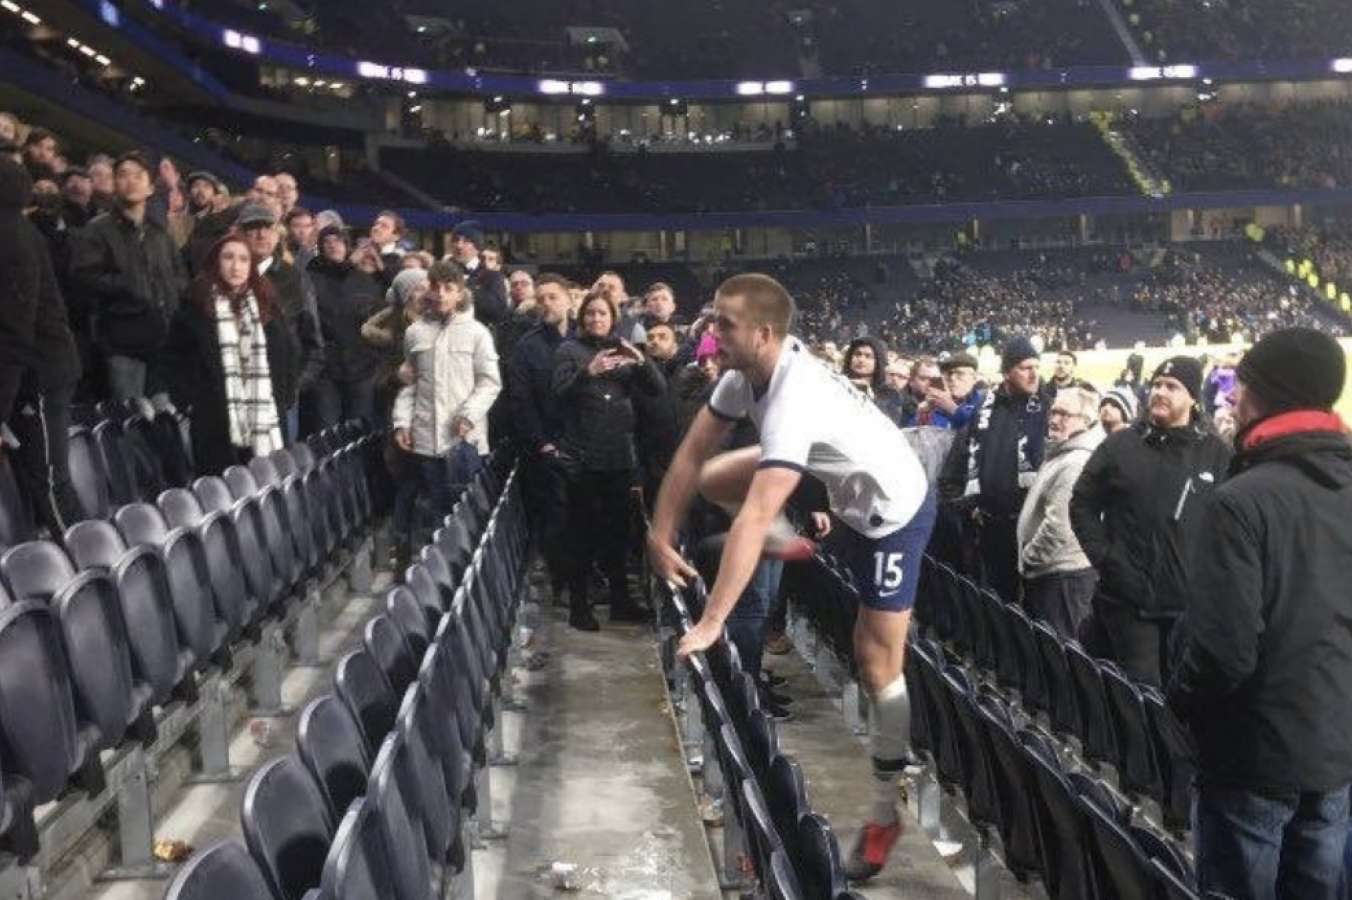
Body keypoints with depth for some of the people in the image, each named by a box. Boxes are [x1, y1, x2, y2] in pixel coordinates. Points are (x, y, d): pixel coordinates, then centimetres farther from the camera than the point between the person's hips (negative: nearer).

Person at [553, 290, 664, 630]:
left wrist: (642, 361, -14)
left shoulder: (623, 349, 13)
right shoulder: (569, 349, 3)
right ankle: (578, 605, 5)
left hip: (620, 454, 4)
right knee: (583, 531, -2)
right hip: (582, 455, -4)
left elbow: (658, 389, 5)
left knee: (618, 528, 10)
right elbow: (560, 392, -12)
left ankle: (620, 600, 20)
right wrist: (588, 372, -30)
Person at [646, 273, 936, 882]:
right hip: (846, 490, 8)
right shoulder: (745, 373, -12)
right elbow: (692, 454, -5)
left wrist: (711, 623, -42)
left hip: (894, 512, -8)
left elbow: (753, 521, -41)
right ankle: (795, 548, 17)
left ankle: (885, 816, 13)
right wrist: (661, 536, -8)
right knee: (714, 480, -6)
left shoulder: (793, 401, -37)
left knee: (877, 668, -3)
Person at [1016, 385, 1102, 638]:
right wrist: (1028, 558, 17)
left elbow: (1058, 524, -25)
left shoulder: (1077, 463, -19)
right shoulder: (1058, 454, 15)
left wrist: (1029, 556, -12)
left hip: (1063, 576, -10)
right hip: (1045, 572, 10)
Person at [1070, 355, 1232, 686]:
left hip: (1191, 603, 1)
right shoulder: (1119, 445, 3)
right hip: (1127, 598, 0)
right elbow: (1083, 504, 6)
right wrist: (1103, 558, -4)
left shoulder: (1218, 455, 2)